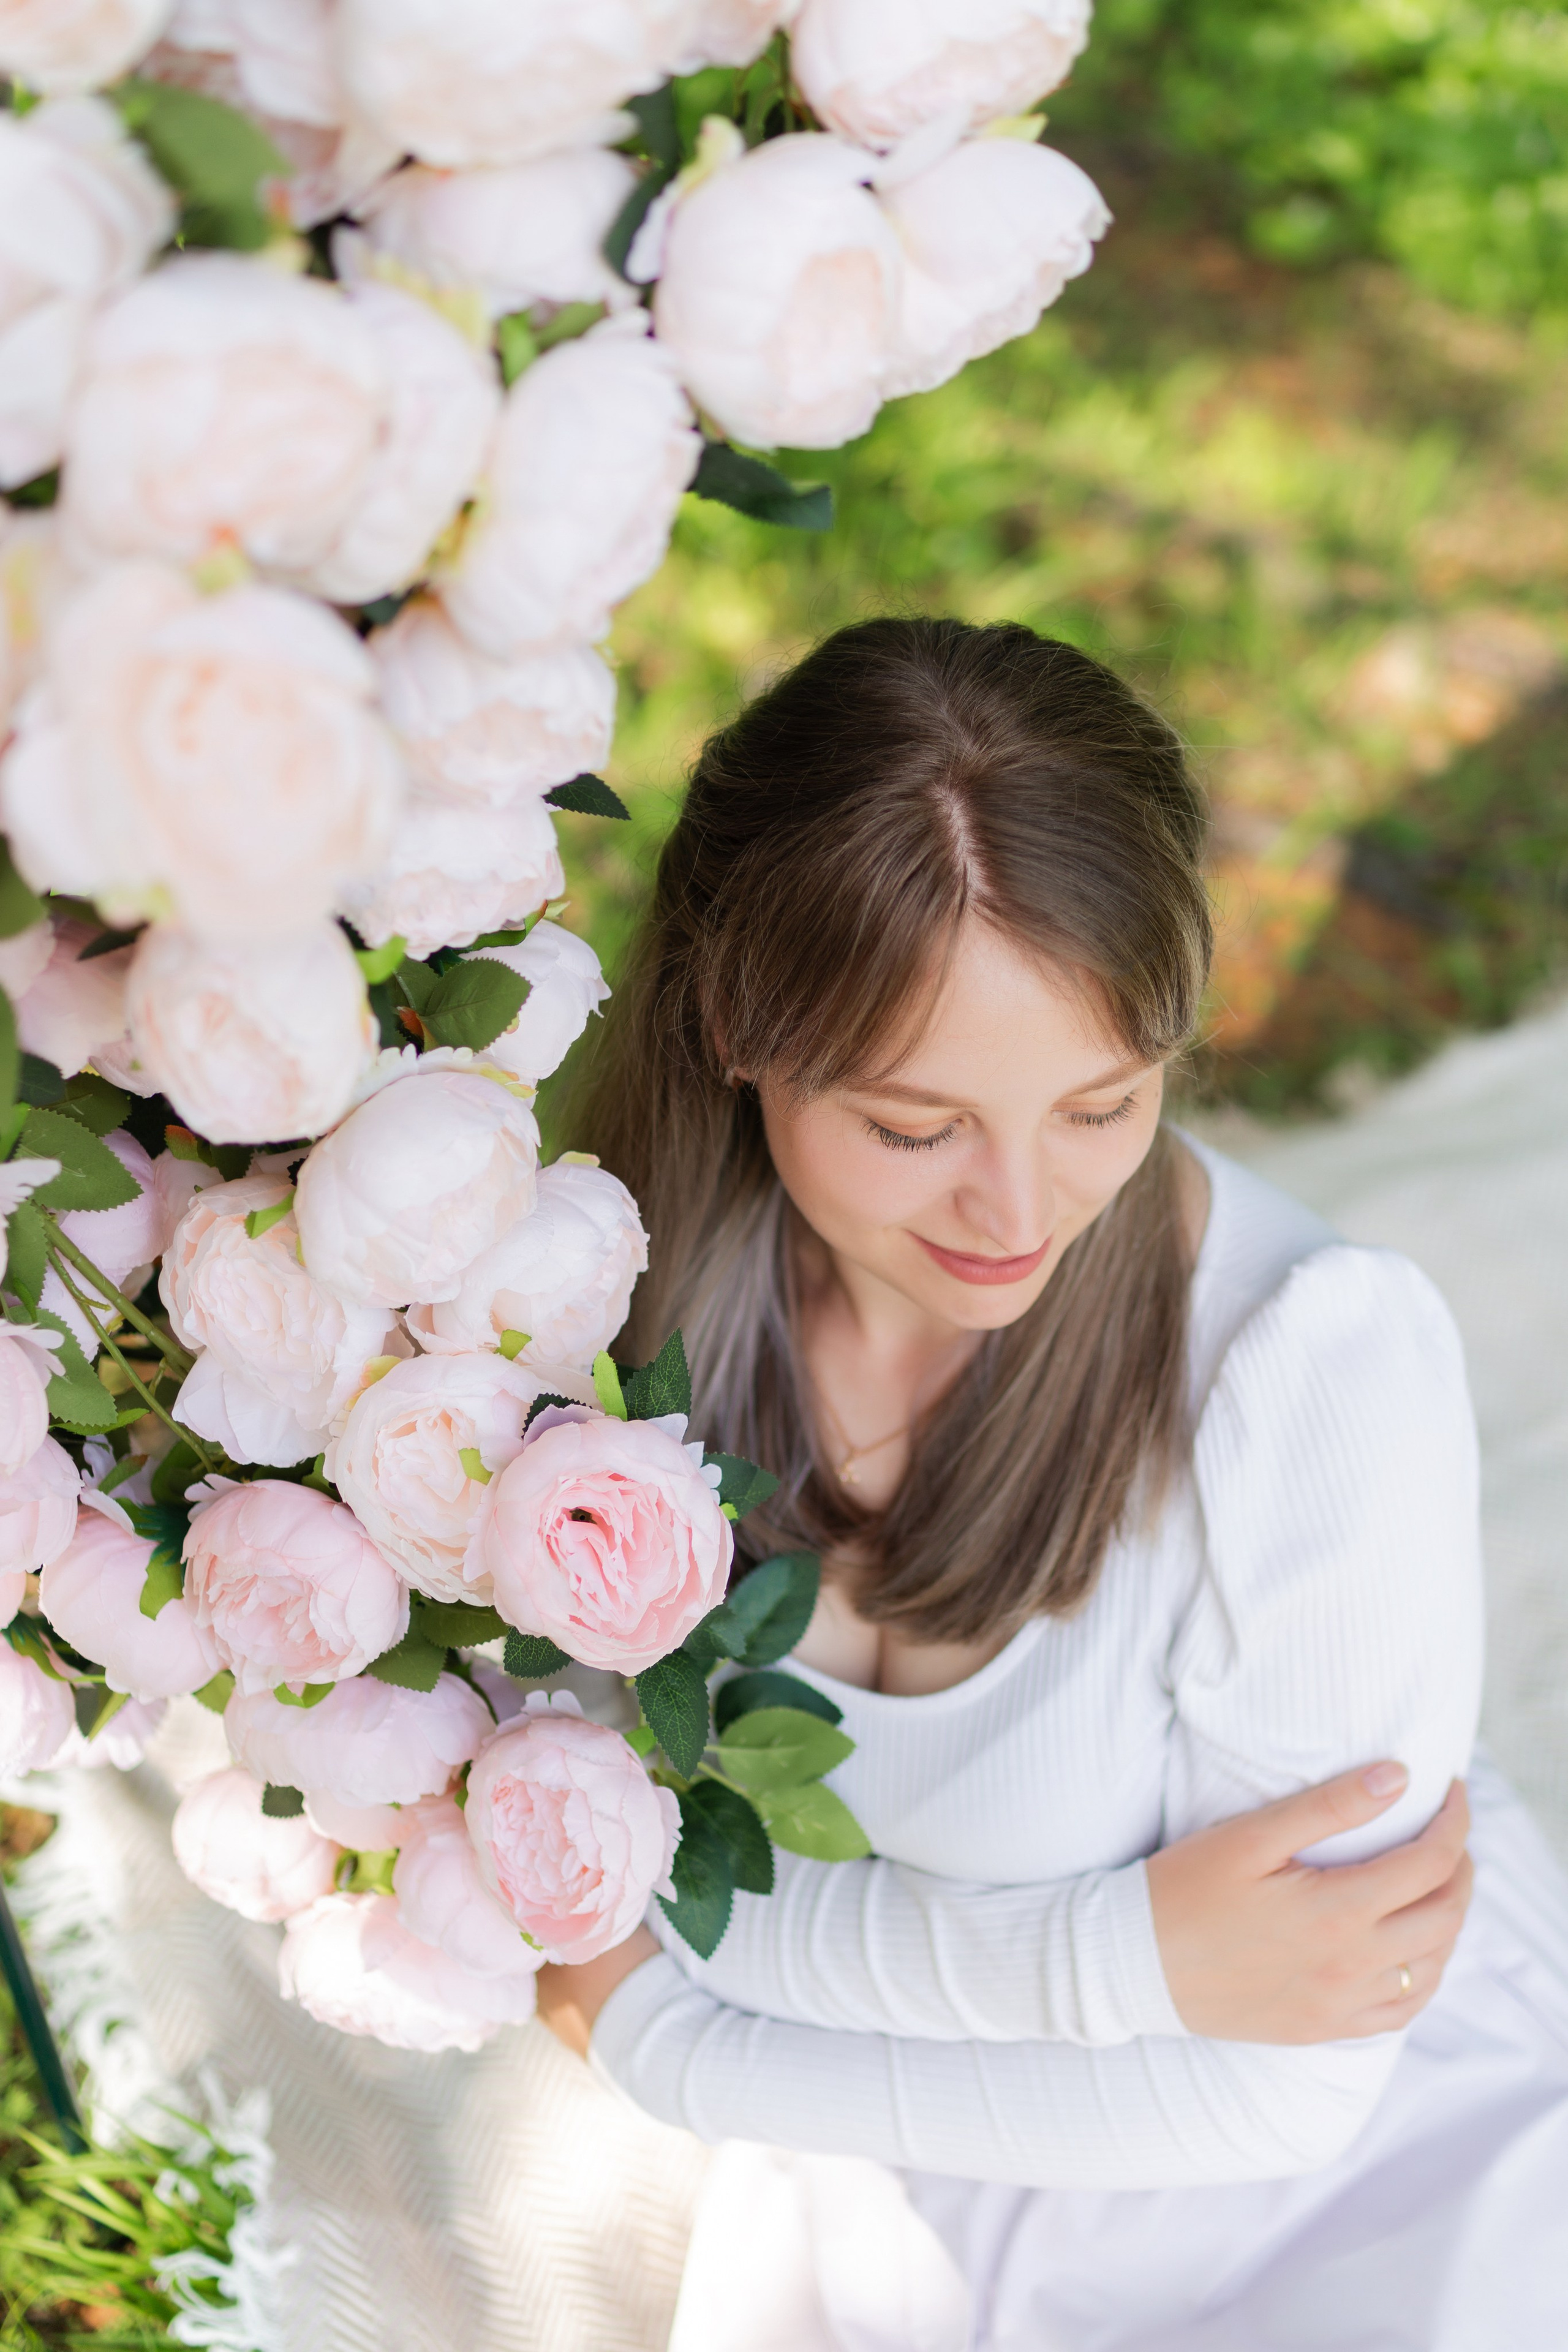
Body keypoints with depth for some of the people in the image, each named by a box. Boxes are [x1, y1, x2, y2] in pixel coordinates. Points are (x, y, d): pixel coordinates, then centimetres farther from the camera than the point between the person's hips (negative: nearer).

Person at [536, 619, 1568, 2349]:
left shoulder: (1320, 1362, -27)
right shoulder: (654, 1294, -15)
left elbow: (1272, 2098, -22)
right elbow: (644, 1873, -11)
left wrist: (660, 2036, -15)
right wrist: (1118, 1953, -25)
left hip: (1392, 2207, -3)